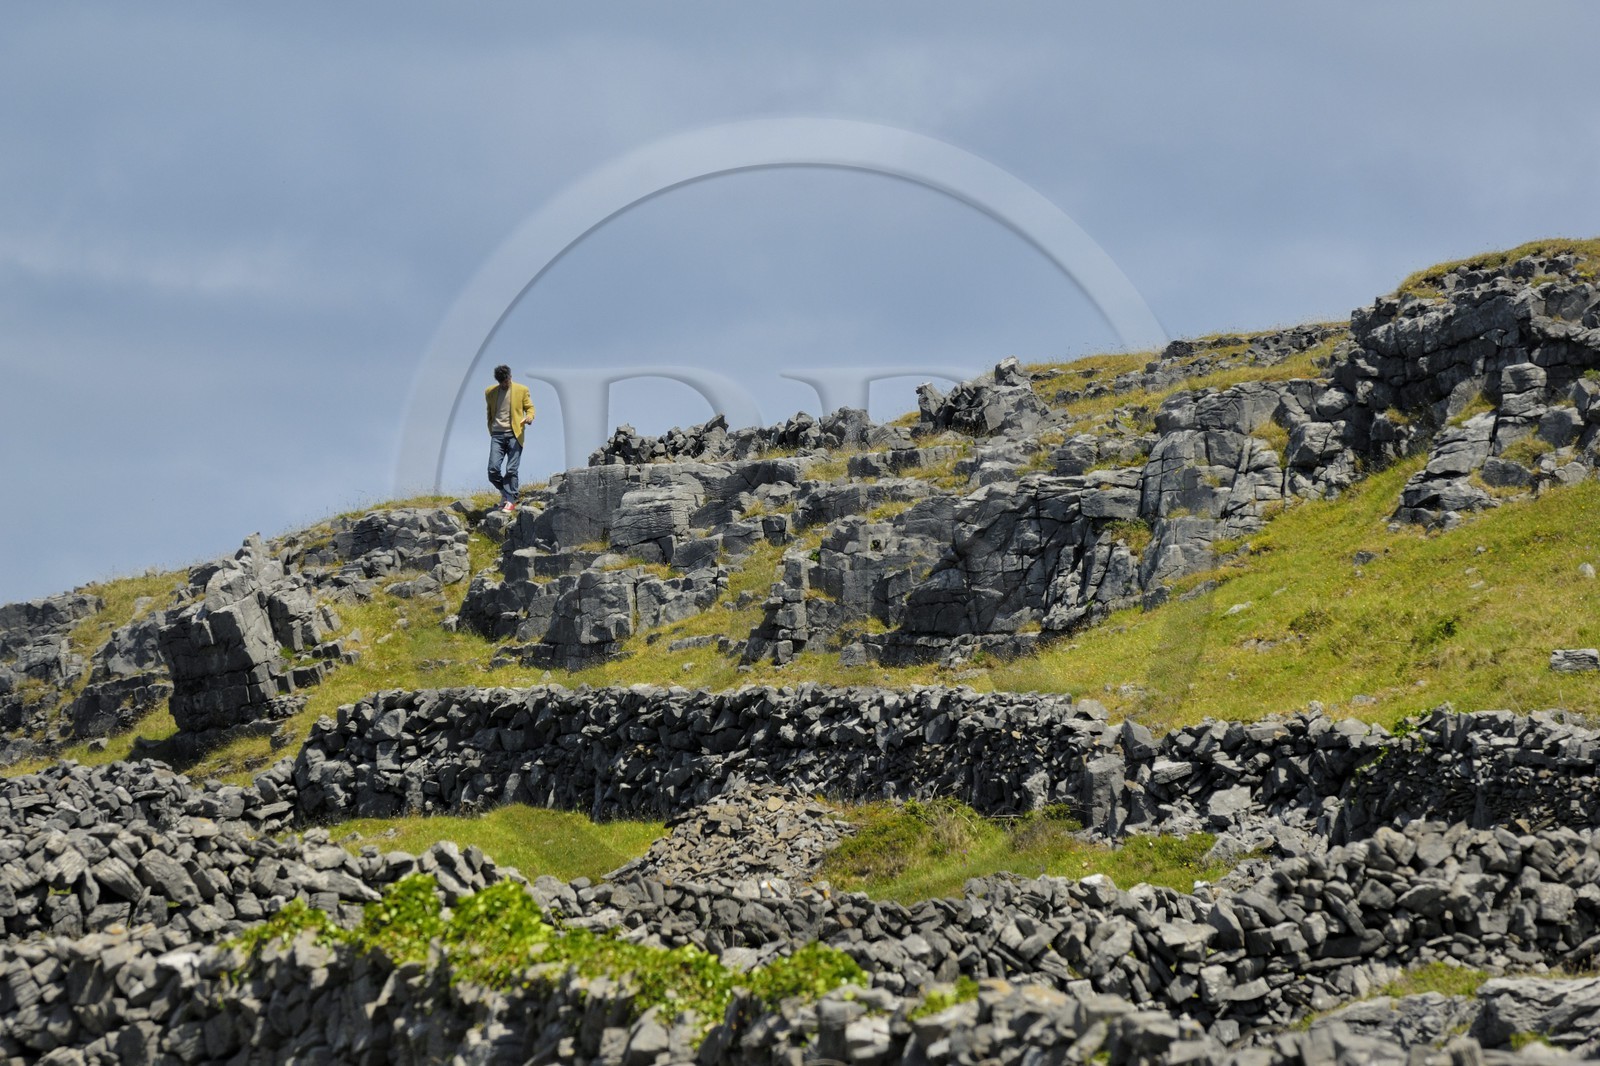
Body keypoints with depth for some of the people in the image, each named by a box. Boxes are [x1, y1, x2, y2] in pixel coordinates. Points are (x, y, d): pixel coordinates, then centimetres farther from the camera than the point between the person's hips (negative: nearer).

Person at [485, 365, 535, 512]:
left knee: (511, 470, -8)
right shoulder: (490, 392, 11)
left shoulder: (522, 390, 5)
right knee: (493, 469, -8)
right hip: (497, 435, 2)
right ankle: (505, 492, 15)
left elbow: (529, 407, 9)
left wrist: (529, 417, -13)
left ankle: (511, 500, -1)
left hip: (514, 435, -2)